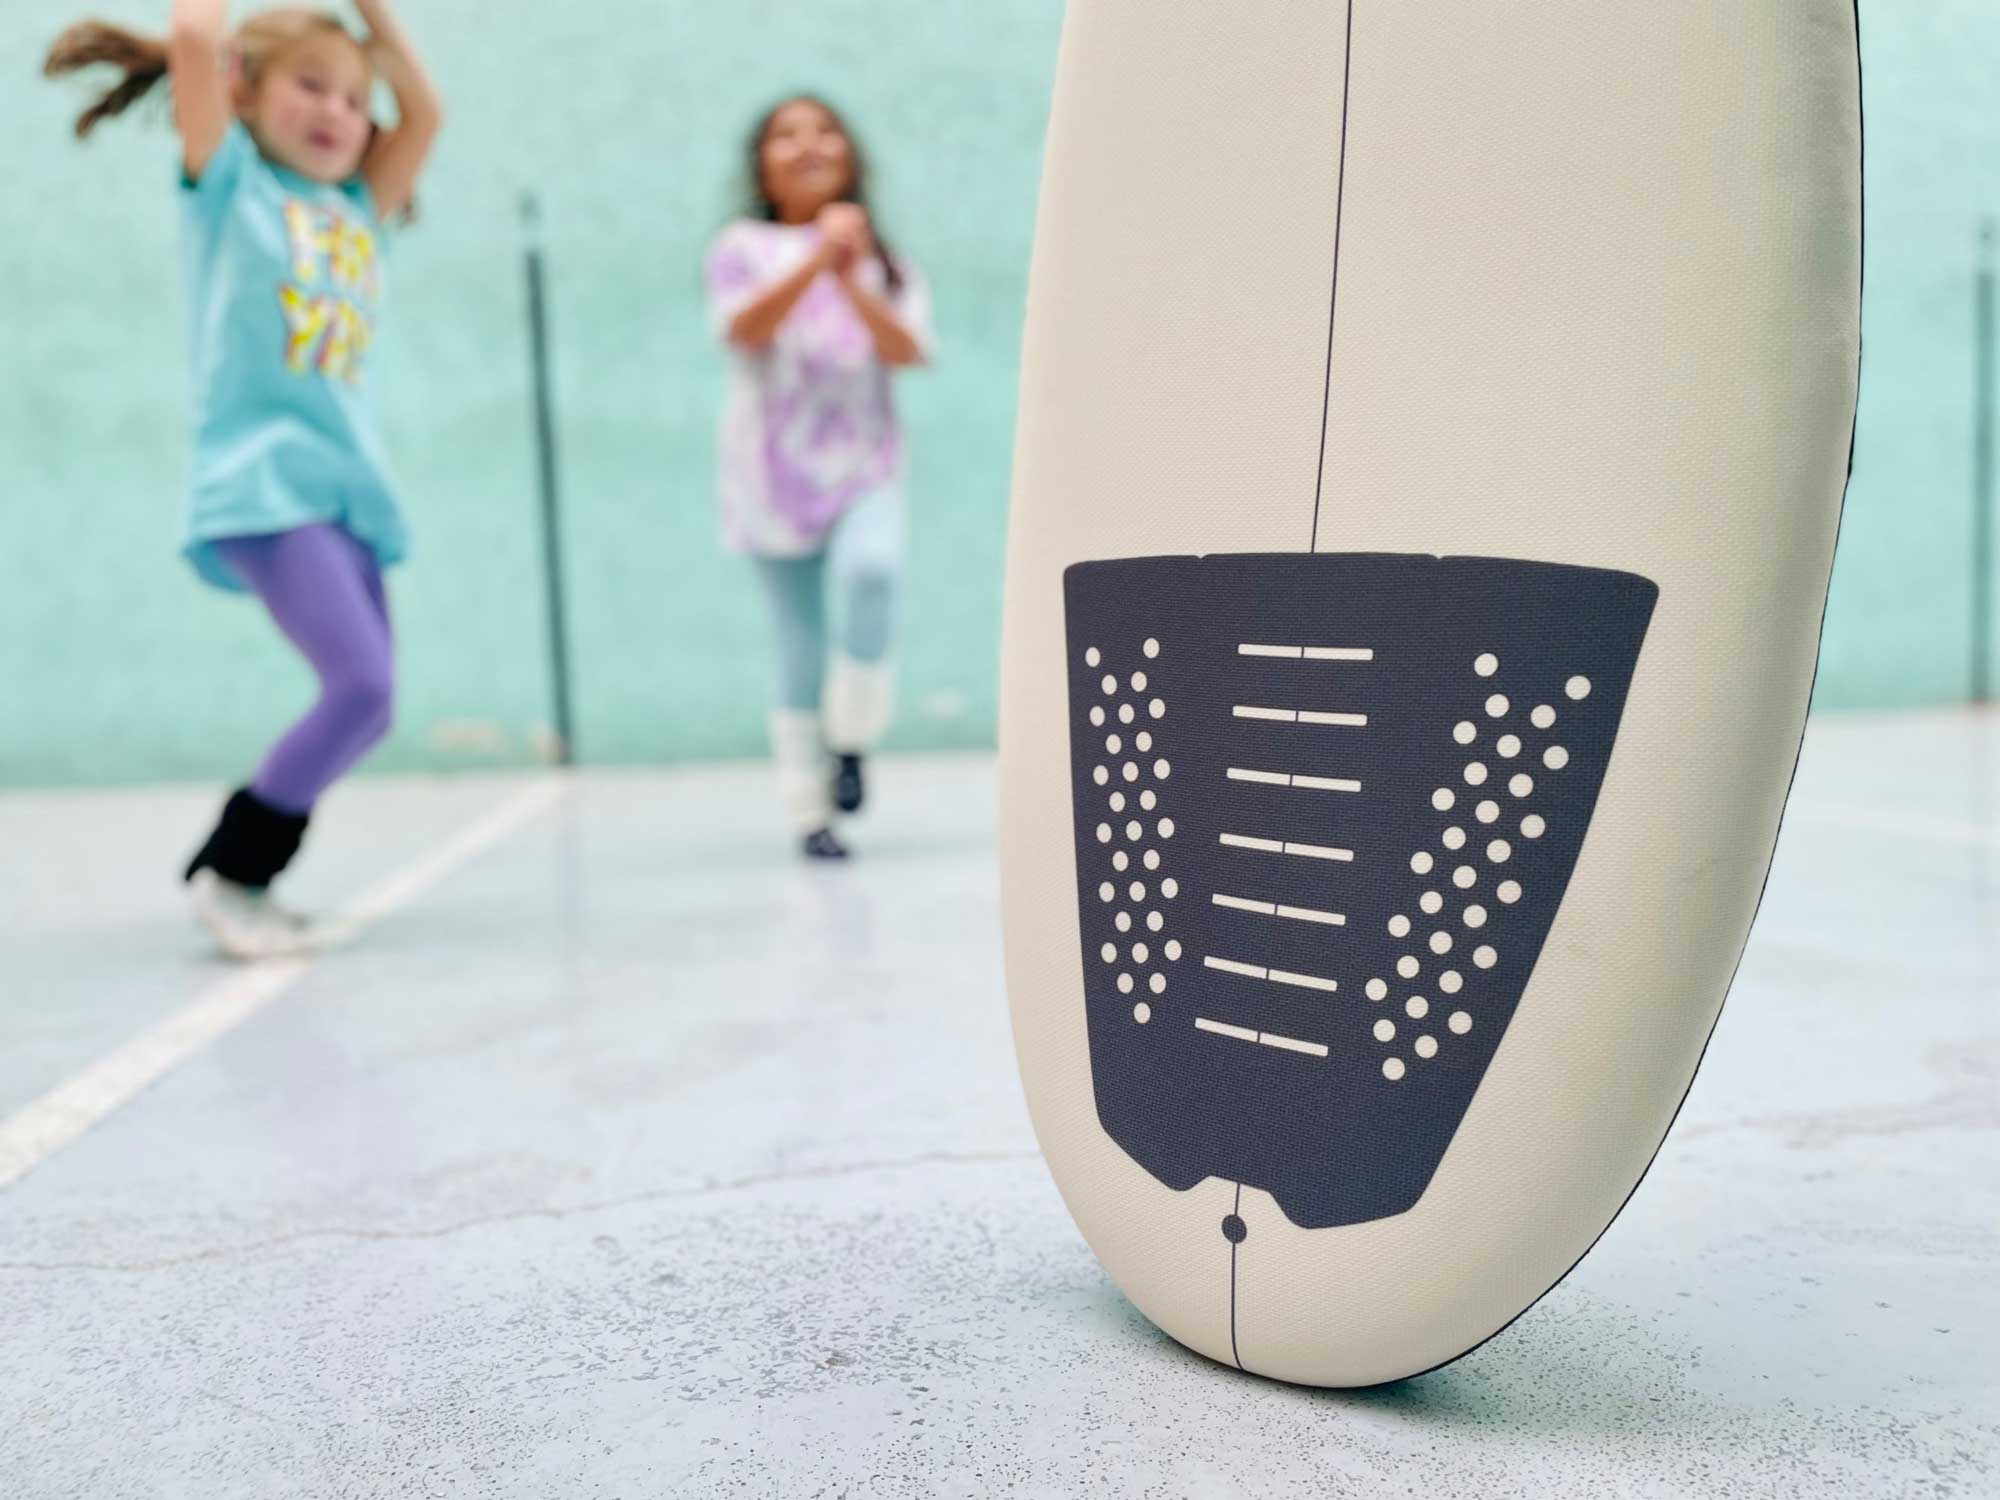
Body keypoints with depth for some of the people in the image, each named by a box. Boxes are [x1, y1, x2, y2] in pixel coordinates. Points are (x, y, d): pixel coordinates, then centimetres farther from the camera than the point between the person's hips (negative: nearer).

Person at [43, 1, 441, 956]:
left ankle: (239, 876, 16)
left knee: (360, 703, 2)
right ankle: (229, 869, -3)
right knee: (362, 689, -20)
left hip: (349, 490, 7)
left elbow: (423, 111, 17)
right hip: (264, 485, -7)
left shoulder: (357, 212, 21)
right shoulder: (229, 182, 7)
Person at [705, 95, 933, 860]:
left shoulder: (884, 260, 12)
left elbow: (908, 350, -4)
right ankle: (809, 810, 14)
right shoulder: (744, 247, 7)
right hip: (778, 475, -1)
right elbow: (743, 329, -13)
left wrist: (850, 281, -18)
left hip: (864, 466, 1)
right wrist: (817, 259, -23)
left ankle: (850, 740, -10)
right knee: (803, 644, 0)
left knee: (870, 570, -30)